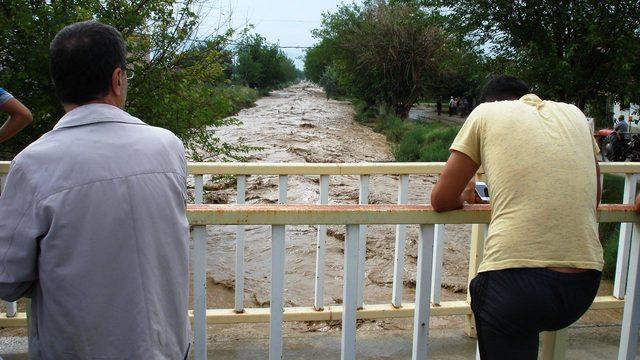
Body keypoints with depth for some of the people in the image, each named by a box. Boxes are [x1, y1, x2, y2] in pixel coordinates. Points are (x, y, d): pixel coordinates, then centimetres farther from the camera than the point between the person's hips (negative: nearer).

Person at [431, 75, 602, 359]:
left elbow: (441, 201, 9)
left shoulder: (486, 112, 9)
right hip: (584, 284, 5)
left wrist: (463, 196, 31)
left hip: (516, 279, -5)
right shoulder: (573, 114, 20)